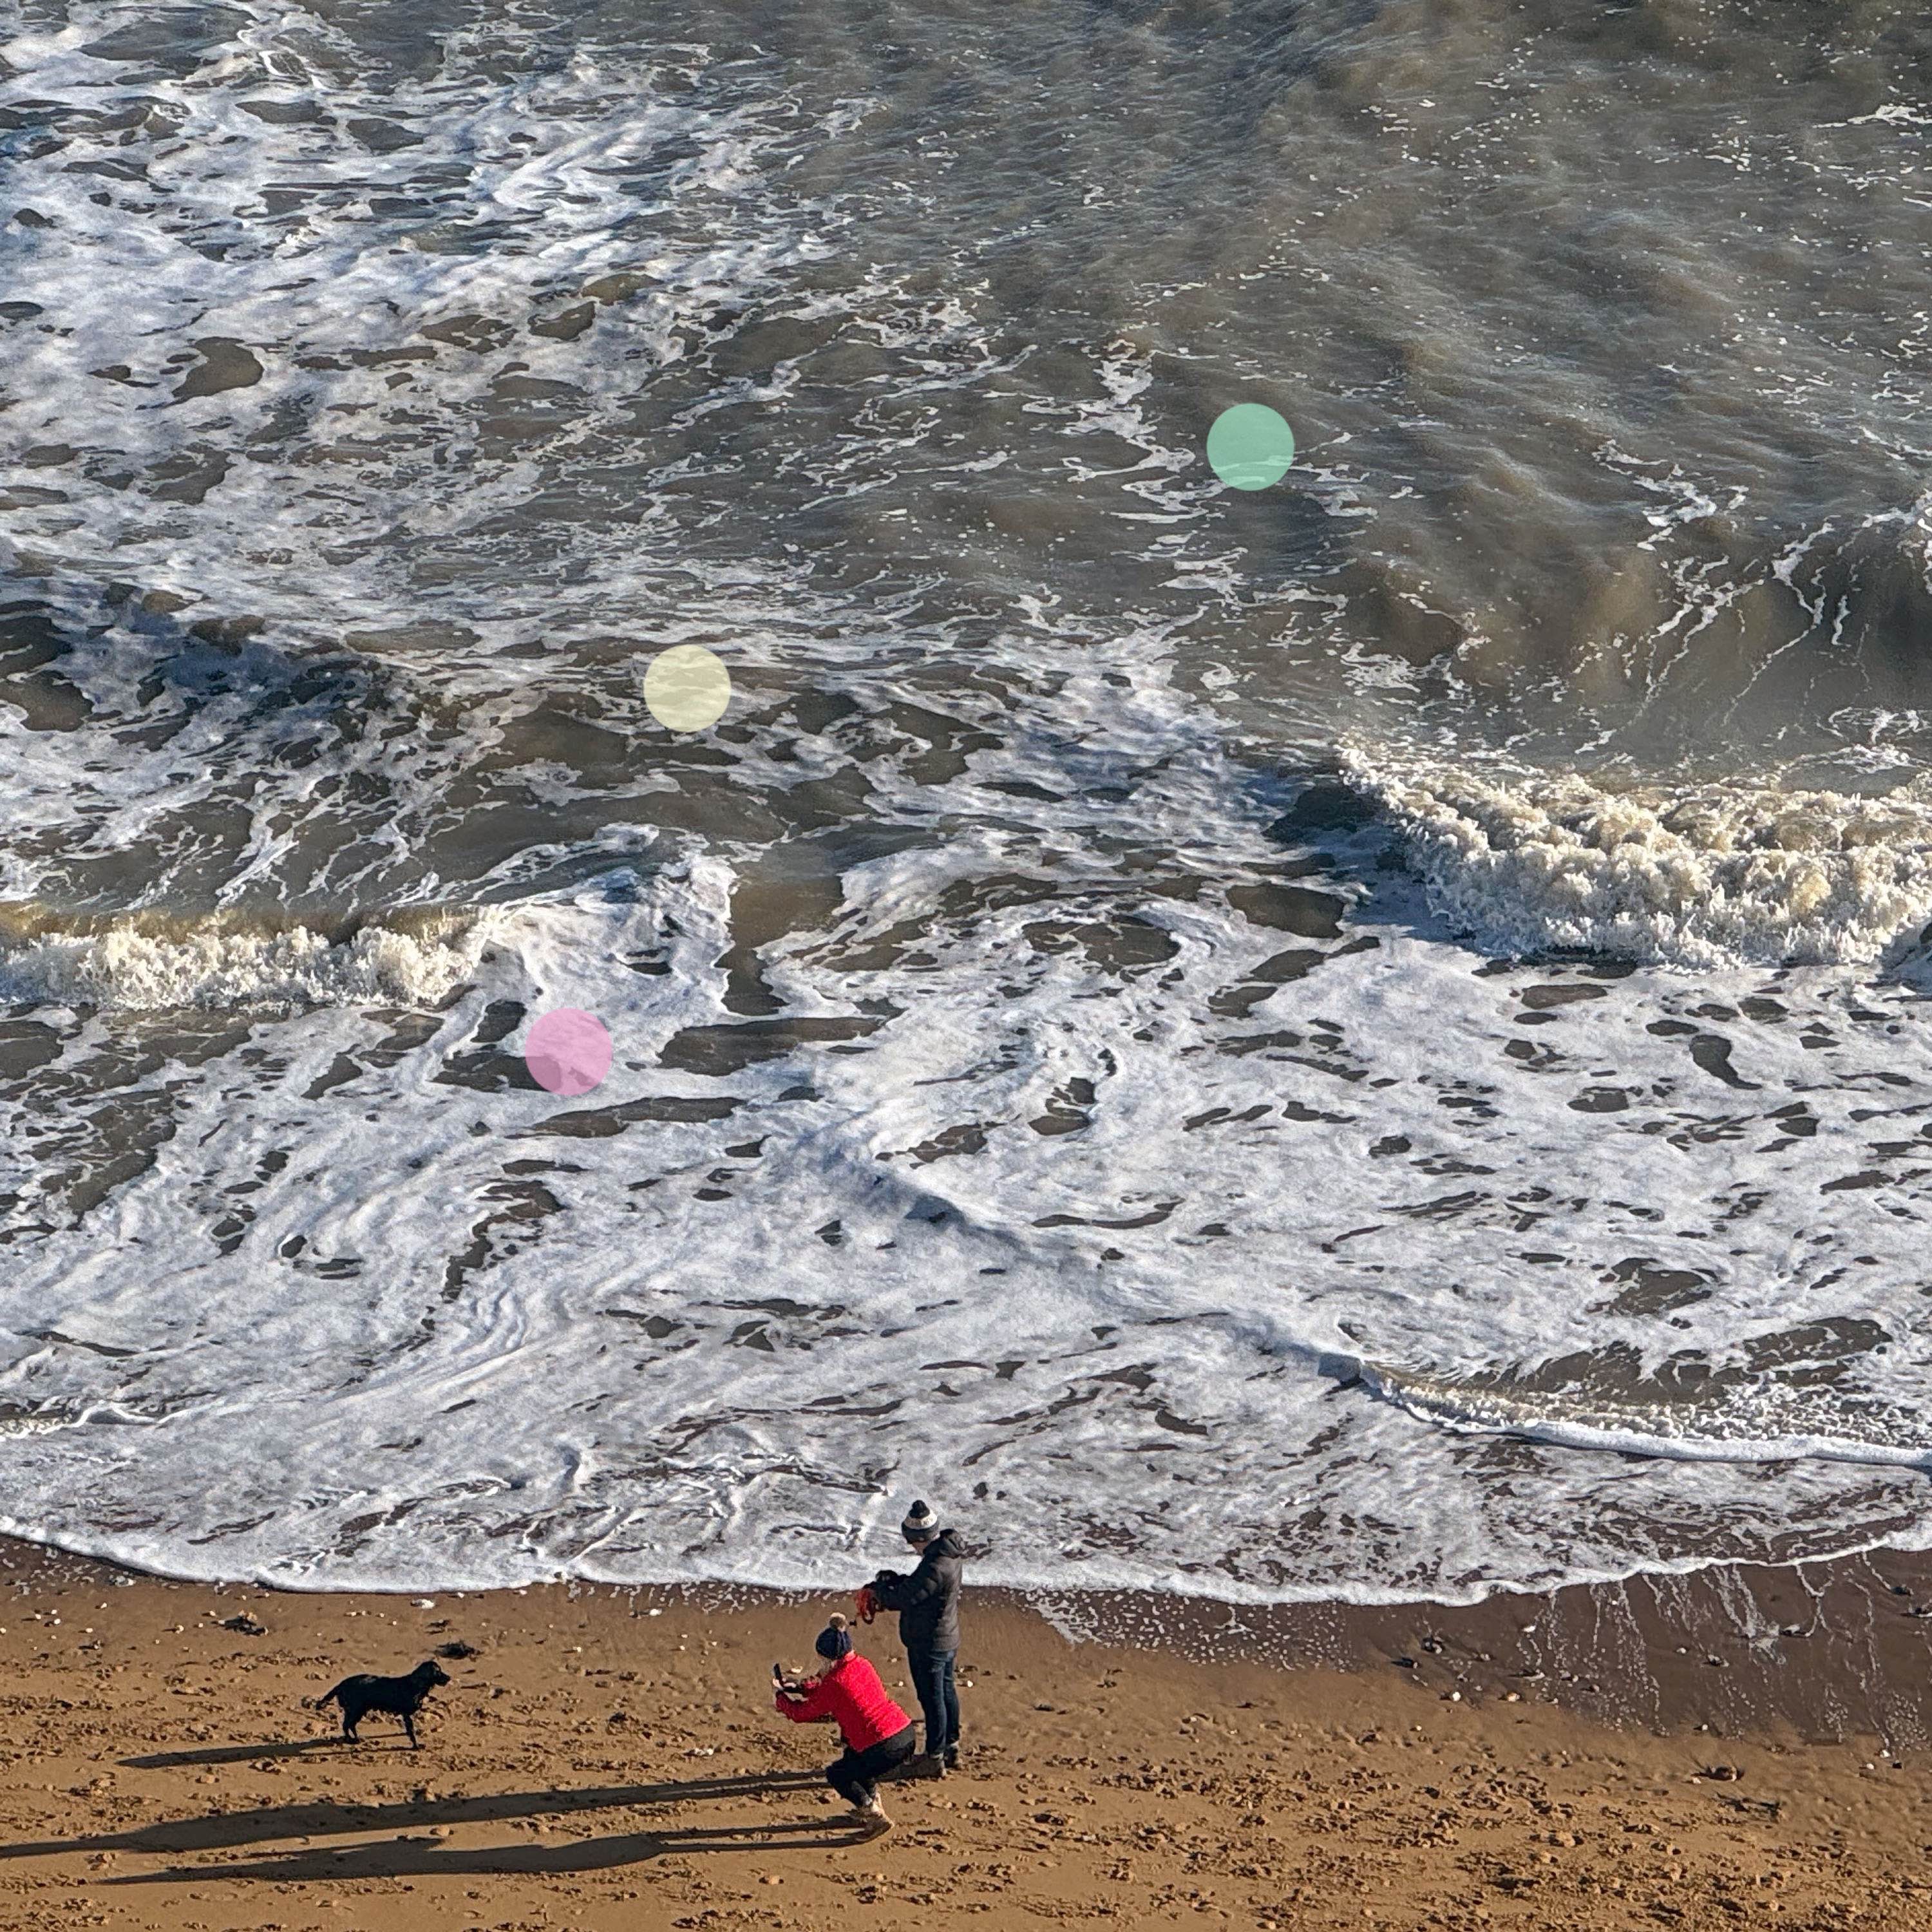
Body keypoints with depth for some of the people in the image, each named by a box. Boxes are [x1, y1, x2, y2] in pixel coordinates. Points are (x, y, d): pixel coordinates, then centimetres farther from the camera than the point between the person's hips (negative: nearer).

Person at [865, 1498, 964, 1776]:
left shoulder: (935, 1567, -32)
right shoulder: (948, 1552, 0)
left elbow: (904, 1598, -27)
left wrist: (878, 1591, -9)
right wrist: (895, 1580, 0)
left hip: (928, 1646, -10)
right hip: (948, 1638, 10)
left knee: (932, 1699, 3)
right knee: (947, 1692, 21)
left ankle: (934, 1759, 15)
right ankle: (952, 1749, 35)